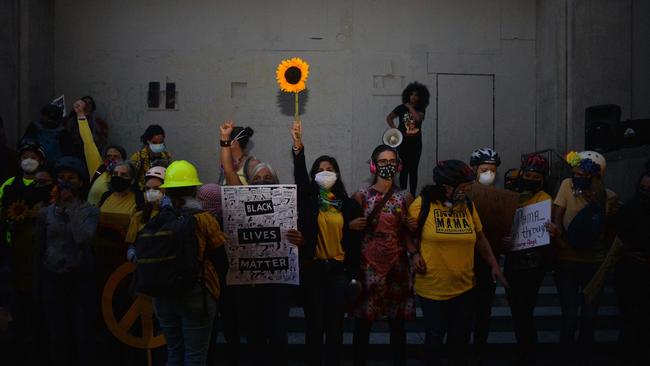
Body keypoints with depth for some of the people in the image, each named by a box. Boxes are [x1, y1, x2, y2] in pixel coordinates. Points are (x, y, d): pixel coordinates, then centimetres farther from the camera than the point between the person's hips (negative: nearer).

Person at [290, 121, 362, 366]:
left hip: (338, 270, 1)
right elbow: (299, 177, -17)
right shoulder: (309, 201, 1)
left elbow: (354, 241, 4)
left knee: (335, 325, 6)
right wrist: (298, 147, -33)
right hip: (312, 269, -1)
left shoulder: (348, 205, 3)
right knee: (314, 324, 6)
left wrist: (354, 274, 1)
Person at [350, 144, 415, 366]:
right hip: (368, 264, -2)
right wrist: (352, 226, -15)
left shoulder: (405, 198, 6)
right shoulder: (361, 196, 0)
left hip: (397, 265, 2)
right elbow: (347, 226, 7)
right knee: (363, 321, 1)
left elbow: (408, 233, 13)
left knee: (397, 322, 6)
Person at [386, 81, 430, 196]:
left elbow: (418, 118, -20)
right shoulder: (401, 108, 2)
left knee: (413, 170, 3)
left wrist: (410, 107, -11)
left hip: (416, 143, 1)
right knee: (404, 169, -1)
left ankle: (412, 195, 7)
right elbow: (389, 118, 11)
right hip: (403, 143, -1)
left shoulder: (421, 109, 2)